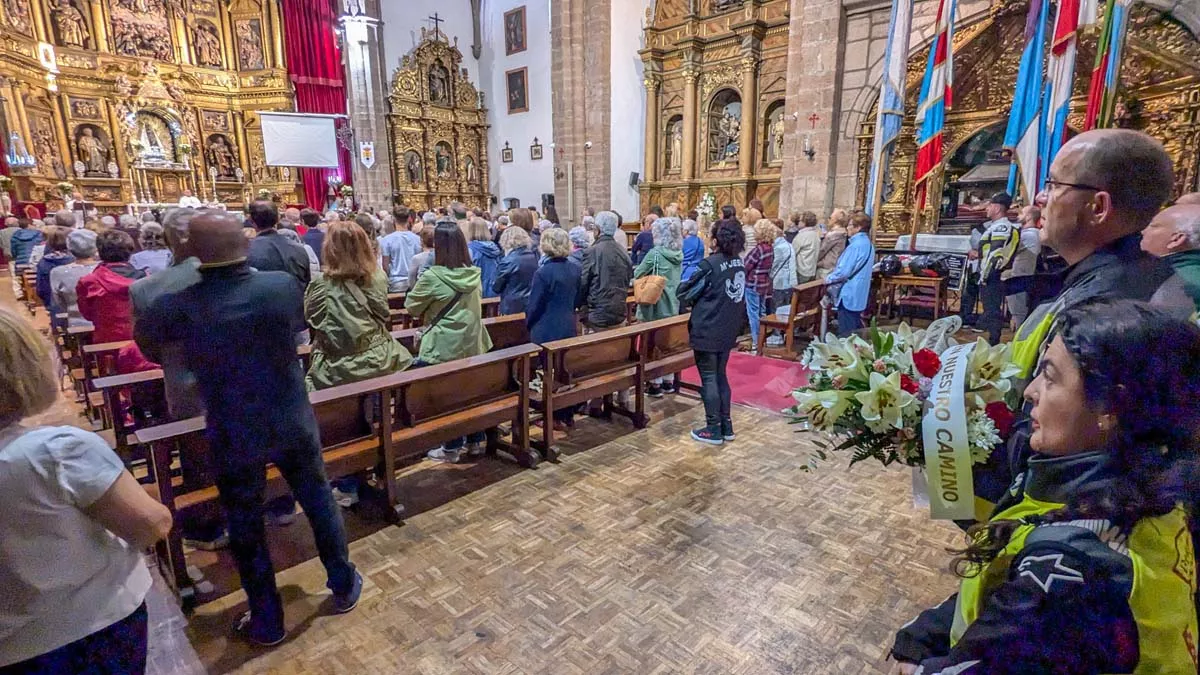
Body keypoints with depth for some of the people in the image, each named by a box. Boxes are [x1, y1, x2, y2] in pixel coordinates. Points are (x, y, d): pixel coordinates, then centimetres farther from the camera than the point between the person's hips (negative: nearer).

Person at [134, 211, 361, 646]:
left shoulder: (178, 307, -15)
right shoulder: (283, 285, -14)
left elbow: (144, 339, 9)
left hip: (233, 436, -1)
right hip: (293, 423, 2)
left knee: (245, 528, 16)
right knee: (319, 502, 19)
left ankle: (267, 623, 32)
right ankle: (344, 587, 36)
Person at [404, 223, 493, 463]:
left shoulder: (432, 277, -18)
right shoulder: (473, 274, -1)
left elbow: (411, 307, -4)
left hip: (442, 347, -6)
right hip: (471, 343, 6)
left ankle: (450, 449, 18)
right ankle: (476, 441, 27)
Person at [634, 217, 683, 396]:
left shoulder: (655, 254, -16)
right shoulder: (679, 254, 4)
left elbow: (637, 274, -8)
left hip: (655, 306, -6)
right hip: (672, 306, 7)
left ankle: (655, 384, 8)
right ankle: (668, 381, 22)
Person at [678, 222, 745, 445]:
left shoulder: (710, 264, -17)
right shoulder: (740, 263, 5)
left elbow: (684, 293, -9)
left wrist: (687, 301, 12)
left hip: (707, 330, -7)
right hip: (728, 330, 7)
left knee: (709, 378, 2)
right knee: (721, 376, 17)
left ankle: (713, 429, 8)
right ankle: (726, 426, 23)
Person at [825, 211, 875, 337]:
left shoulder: (855, 245, -19)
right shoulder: (868, 244, 12)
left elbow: (843, 271, -22)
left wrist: (829, 279, -5)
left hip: (849, 295, -10)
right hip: (858, 295, 10)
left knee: (845, 334, -4)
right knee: (855, 332, 16)